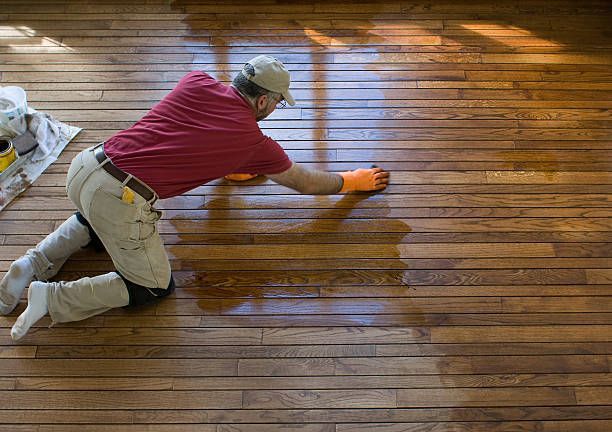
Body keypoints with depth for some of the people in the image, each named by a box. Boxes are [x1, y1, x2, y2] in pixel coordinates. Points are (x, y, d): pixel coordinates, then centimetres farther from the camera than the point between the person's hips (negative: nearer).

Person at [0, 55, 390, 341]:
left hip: (85, 165, 7)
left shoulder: (197, 82, 10)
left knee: (97, 222, 40)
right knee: (155, 287, 13)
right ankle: (52, 297, 4)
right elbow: (306, 182, 15)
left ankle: (34, 264, 22)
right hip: (121, 200, -7)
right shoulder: (255, 141, 0)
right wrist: (353, 180, 30)